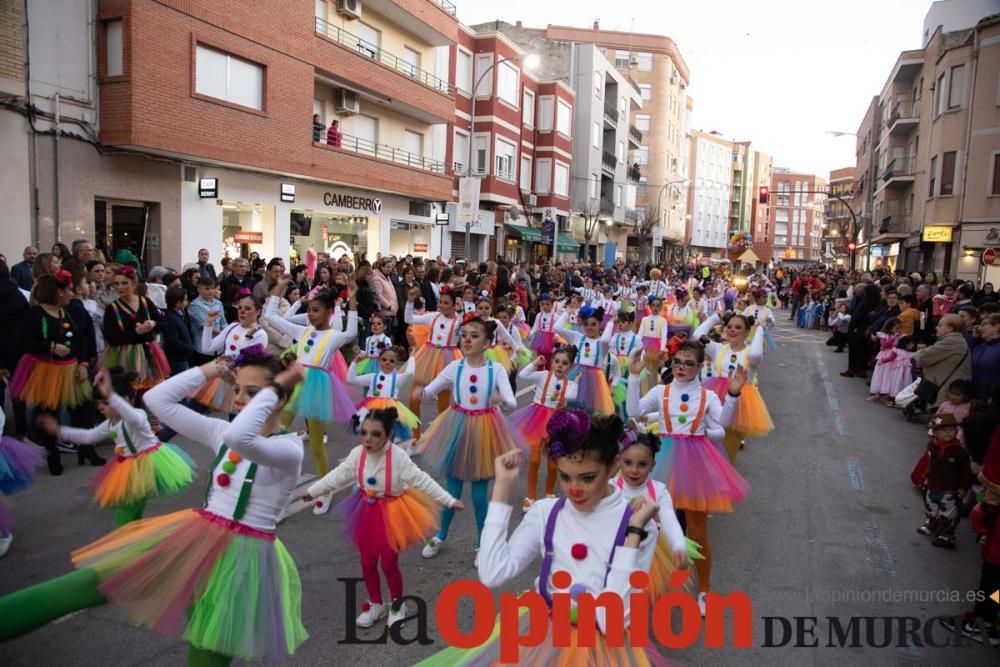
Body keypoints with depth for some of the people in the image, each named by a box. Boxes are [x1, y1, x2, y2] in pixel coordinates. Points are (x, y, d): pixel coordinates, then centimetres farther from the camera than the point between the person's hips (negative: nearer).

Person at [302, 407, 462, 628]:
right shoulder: (357, 454, -13)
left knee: (389, 564, 6)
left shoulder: (398, 457, -26)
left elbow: (422, 481, -22)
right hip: (368, 512, 5)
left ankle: (397, 604, 35)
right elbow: (338, 476, 3)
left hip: (391, 514, -4)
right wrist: (312, 491, 10)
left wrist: (449, 501, -22)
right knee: (367, 562, 15)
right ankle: (375, 604, 39)